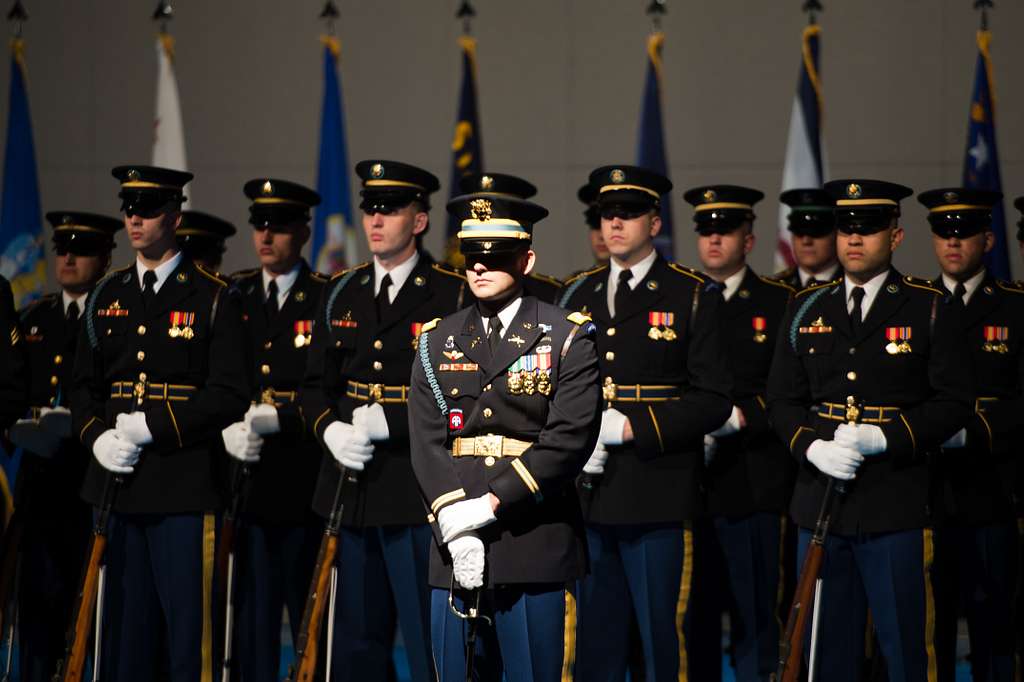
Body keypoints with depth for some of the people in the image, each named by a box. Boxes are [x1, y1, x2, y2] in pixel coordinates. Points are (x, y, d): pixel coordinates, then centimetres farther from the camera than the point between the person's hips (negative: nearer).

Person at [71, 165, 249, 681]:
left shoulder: (213, 298, -1)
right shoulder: (105, 297, 14)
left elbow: (228, 395, -8)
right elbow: (83, 386, 16)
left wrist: (151, 426, -15)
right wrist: (97, 438, -4)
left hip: (183, 486, -5)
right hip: (117, 481, 5)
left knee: (186, 618, -3)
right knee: (123, 620, 10)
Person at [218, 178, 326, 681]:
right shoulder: (232, 297, 11)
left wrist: (277, 419, -18)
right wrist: (227, 430, -10)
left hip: (305, 487, -3)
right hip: (247, 484, 4)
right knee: (250, 617, 5)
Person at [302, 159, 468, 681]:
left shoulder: (455, 294, -5)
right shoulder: (340, 294, 13)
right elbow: (315, 384, 15)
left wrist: (391, 421, -19)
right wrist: (330, 430, -6)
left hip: (420, 494, -6)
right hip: (351, 492, 6)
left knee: (429, 640, -3)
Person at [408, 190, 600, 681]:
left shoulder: (568, 338, 2)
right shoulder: (437, 342, 12)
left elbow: (569, 440, -10)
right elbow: (427, 443, 2)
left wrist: (489, 506, -16)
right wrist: (454, 525, -13)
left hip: (537, 549, -3)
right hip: (454, 547, 3)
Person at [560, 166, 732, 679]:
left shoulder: (695, 297, 0)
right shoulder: (576, 296, 14)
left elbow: (712, 400, -6)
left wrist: (627, 426, -15)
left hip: (660, 500, -4)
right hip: (588, 498, 4)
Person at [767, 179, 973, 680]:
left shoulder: (929, 309, 1)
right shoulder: (806, 309, 11)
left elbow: (953, 402, -3)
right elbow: (782, 398, 10)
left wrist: (883, 437, -16)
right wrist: (813, 447, -9)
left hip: (898, 508, -3)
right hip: (819, 505, 3)